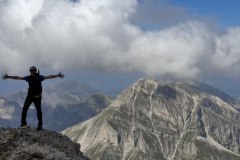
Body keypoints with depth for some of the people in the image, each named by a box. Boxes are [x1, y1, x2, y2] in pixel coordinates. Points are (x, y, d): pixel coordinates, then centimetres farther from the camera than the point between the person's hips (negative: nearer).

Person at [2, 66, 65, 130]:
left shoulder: (39, 77, -6)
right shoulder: (28, 77, 2)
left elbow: (48, 77, -14)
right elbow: (18, 78, 5)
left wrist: (57, 75, -25)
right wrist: (8, 77, 5)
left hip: (37, 97, -3)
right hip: (30, 96, 3)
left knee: (38, 110, -4)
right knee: (24, 109, -3)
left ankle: (40, 125, 3)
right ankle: (23, 123, 9)